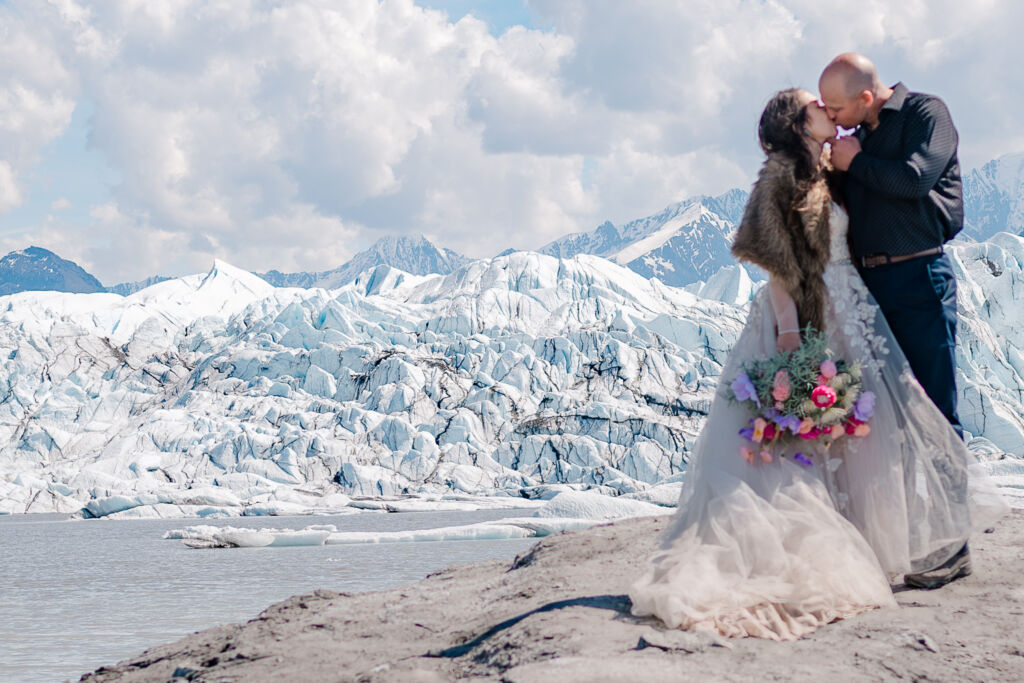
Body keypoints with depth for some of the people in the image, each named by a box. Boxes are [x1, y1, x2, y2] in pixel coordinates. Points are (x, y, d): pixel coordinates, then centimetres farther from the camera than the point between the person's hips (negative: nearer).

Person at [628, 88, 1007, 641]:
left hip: (848, 313, 8)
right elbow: (774, 258, -14)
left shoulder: (829, 175, 16)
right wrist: (788, 326, -19)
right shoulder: (782, 176, -9)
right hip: (806, 314, -8)